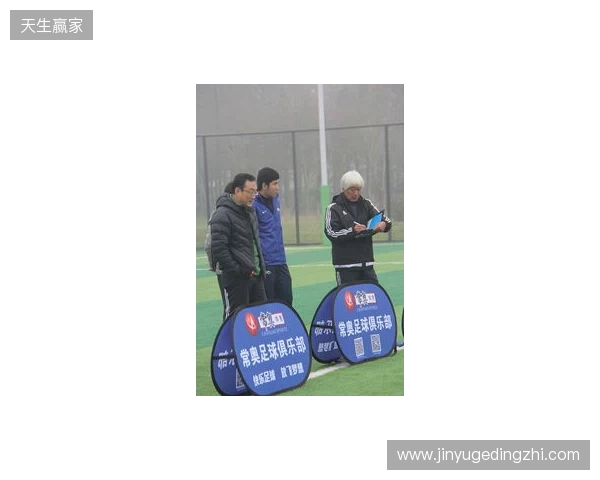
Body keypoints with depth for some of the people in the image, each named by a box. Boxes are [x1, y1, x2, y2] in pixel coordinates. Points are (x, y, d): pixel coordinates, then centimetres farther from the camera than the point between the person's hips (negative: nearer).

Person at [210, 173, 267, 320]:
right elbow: (218, 248, -19)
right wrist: (237, 270, -20)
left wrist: (261, 266, 16)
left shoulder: (250, 211, 15)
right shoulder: (223, 215, -13)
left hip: (255, 275, 8)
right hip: (236, 278, -8)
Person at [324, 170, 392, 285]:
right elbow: (331, 234, -9)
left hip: (366, 263, 4)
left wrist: (384, 224, -17)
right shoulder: (334, 208, -1)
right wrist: (352, 231, -23)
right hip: (345, 265, -4)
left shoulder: (366, 204, 11)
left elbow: (385, 220, 7)